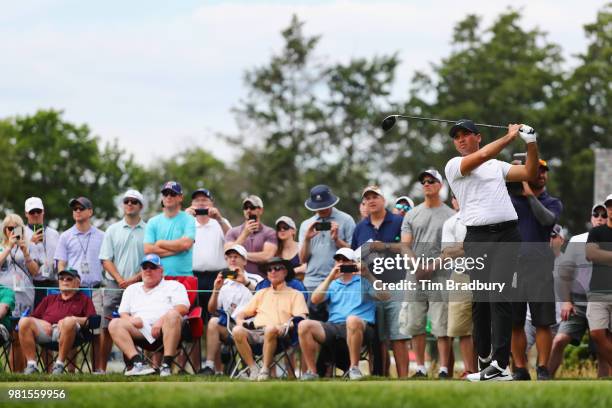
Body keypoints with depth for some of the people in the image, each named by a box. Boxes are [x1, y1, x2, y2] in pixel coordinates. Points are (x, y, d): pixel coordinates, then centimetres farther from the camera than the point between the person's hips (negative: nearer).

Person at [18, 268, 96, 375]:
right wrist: (43, 324, 0)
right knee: (24, 321, -27)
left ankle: (60, 364, -31)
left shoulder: (84, 299, 25)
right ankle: (31, 365, -28)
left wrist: (73, 319, -9)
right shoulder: (49, 299, 35)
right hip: (45, 328, 3)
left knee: (69, 322, -40)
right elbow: (33, 317, 23)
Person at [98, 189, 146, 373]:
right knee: (107, 328, -3)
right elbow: (106, 259, 7)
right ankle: (102, 368, 0)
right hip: (114, 283, 1)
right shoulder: (113, 230, 12)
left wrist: (134, 279, -10)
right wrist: (120, 279, -8)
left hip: (138, 284, -1)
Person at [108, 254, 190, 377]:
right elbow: (123, 313, 22)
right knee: (114, 324, -23)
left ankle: (167, 365, -41)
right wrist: (131, 320, -3)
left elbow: (183, 308, 3)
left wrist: (162, 320, -12)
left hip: (163, 328, -3)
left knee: (172, 315, -37)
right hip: (140, 330, 3)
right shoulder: (132, 289, 32)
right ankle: (138, 363, -39)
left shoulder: (174, 286, 21)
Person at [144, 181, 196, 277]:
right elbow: (148, 250, 0)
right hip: (158, 276, 2)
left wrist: (160, 243, -1)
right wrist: (176, 249, -5)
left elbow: (186, 244, -11)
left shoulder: (188, 220, 5)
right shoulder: (153, 222, 12)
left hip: (183, 276, -2)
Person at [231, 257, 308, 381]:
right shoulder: (261, 293, 33)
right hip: (255, 332, 4)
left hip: (277, 333, -4)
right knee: (237, 331, -30)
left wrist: (285, 326, -17)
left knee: (271, 329, -40)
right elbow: (241, 314, 29)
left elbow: (300, 318, 3)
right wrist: (240, 320, 4)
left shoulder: (295, 294, 19)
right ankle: (253, 369, -23)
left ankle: (265, 370, -29)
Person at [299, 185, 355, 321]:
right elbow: (303, 259, 10)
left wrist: (336, 239, -12)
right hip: (312, 283, 3)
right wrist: (307, 239, -4)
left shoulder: (345, 220, 4)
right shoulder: (306, 225, 16)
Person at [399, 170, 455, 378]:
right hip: (415, 277, 4)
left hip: (440, 277, -3)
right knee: (415, 325, 3)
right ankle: (420, 368, 9)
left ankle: (444, 369, -6)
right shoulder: (412, 215, 15)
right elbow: (404, 246, 9)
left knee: (442, 326, -7)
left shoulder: (450, 215, 6)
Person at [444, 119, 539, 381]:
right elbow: (482, 155, -8)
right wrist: (510, 136, -1)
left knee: (499, 297, -13)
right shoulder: (454, 165, 8)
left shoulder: (498, 165, 22)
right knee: (480, 301, 0)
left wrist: (531, 144, 7)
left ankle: (499, 364, -20)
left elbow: (530, 174, 18)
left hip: (506, 235, 1)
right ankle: (483, 360, 10)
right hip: (476, 238, -1)